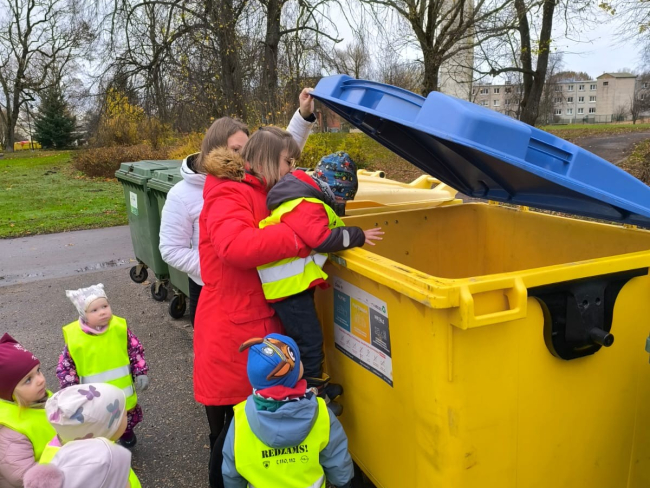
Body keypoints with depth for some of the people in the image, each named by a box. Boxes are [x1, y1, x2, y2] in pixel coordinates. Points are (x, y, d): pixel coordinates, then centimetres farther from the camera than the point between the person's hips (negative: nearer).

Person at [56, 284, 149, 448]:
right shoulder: (74, 337, -19)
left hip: (123, 390, 2)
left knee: (128, 418, 26)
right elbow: (65, 365, -6)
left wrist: (141, 373, -7)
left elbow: (136, 350, -3)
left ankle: (126, 432, 58)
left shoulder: (120, 328, -15)